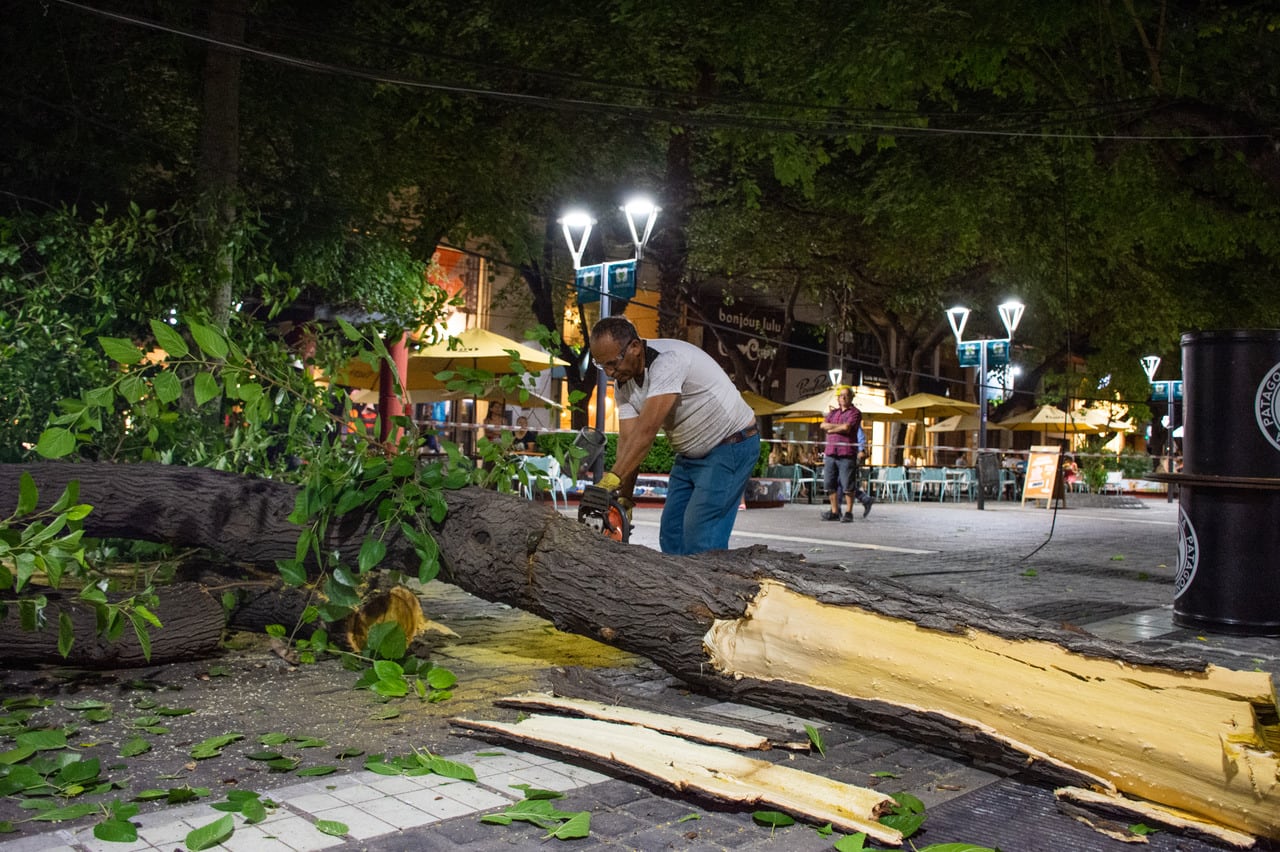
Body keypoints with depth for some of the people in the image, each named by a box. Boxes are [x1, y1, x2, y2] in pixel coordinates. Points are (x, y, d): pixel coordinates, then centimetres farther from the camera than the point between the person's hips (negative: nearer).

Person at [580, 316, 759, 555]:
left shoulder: (667, 359, -29)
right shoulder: (625, 381, -2)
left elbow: (646, 430, -37)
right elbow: (628, 441, -9)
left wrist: (610, 481, -42)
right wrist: (624, 498, -18)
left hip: (732, 446, -9)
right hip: (690, 454, 9)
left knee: (699, 536, -15)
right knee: (671, 533, 5)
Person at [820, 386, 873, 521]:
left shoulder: (855, 413, 0)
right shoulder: (833, 413, 20)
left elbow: (847, 428, -16)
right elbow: (823, 425, 5)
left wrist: (831, 429, -1)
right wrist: (839, 426, -7)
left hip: (847, 454, -6)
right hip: (830, 453, 6)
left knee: (848, 486, -4)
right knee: (831, 485, 6)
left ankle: (848, 513, 5)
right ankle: (834, 512, 13)